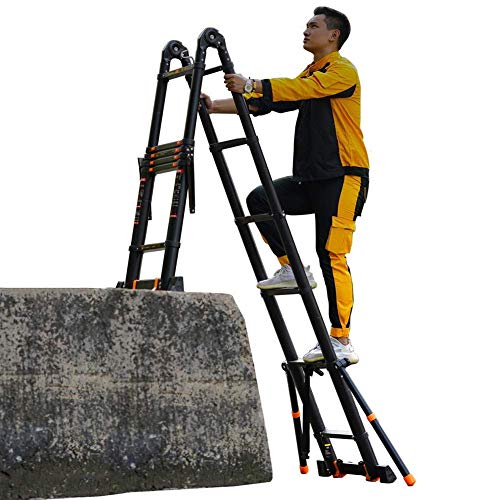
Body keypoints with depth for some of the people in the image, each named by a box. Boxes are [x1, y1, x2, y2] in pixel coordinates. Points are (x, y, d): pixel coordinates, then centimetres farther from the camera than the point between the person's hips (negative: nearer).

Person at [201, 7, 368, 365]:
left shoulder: (343, 71, -5)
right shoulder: (309, 75, 22)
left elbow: (304, 89, -23)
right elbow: (266, 102, 15)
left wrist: (251, 85, -31)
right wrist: (216, 107, 3)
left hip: (344, 176, -9)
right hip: (311, 178, 9)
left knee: (332, 254, -12)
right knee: (260, 200, -6)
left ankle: (342, 341, -10)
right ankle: (292, 268, 3)